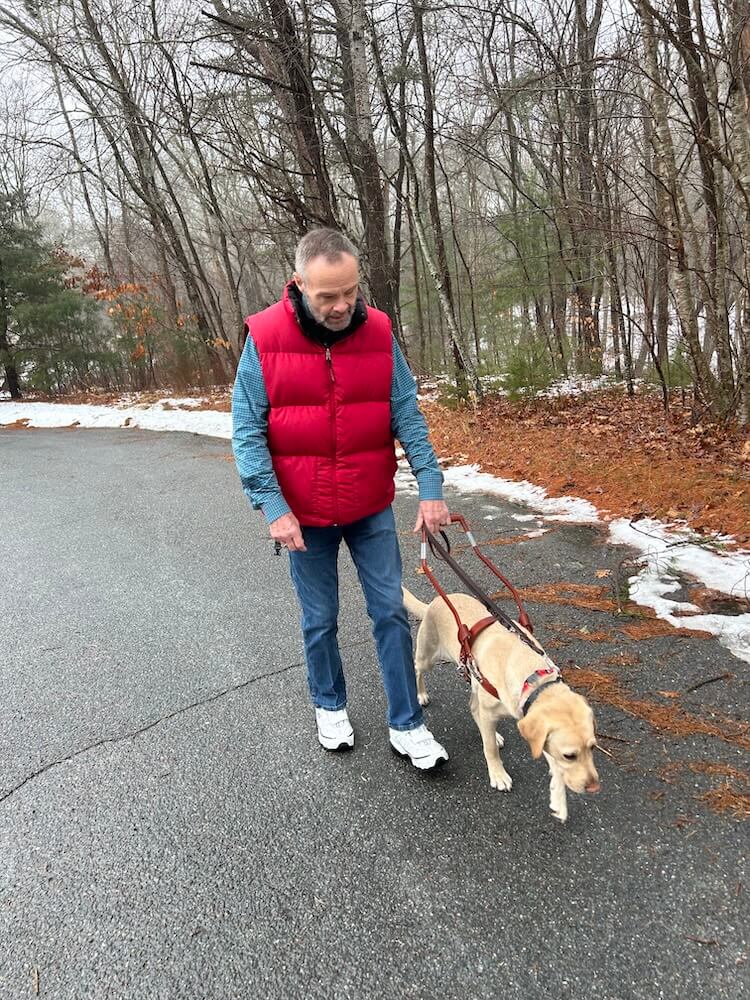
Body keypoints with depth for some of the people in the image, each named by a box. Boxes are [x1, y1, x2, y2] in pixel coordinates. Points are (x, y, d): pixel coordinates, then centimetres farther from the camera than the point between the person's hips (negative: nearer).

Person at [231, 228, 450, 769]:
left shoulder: (378, 332, -6)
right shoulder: (264, 338, -12)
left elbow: (407, 415, -3)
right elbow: (248, 431, -10)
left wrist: (431, 486, -12)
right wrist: (273, 506, -18)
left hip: (373, 510, 2)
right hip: (305, 516, -1)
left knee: (391, 612, 6)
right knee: (321, 620, 14)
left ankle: (406, 725, 20)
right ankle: (330, 706, 38)